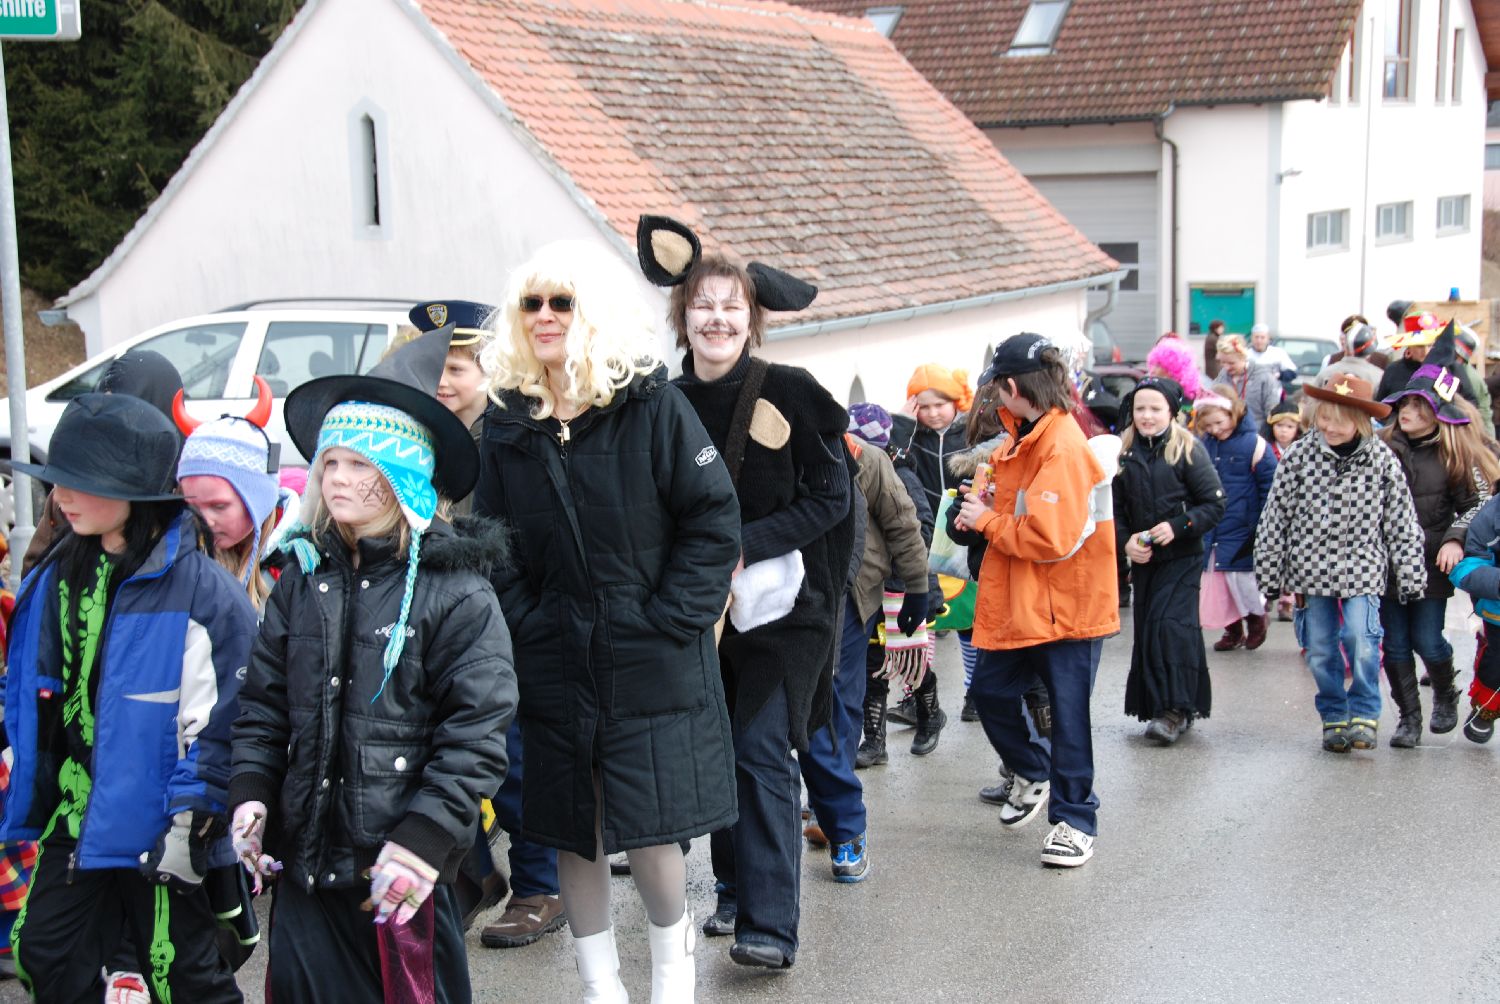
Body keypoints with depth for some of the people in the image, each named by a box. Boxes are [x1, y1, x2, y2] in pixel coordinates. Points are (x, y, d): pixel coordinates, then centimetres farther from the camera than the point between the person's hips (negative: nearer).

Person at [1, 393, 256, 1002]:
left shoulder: (203, 590, -18)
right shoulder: (59, 575, 4)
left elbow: (218, 720, -17)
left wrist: (190, 819, -18)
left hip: (154, 830, -7)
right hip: (75, 817, 7)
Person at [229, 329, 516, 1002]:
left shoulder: (453, 587, -9)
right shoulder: (304, 573, 7)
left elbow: (476, 732, -13)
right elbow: (264, 700, 12)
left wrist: (424, 838, -18)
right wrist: (251, 790, -1)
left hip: (401, 868, -4)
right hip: (305, 857, 5)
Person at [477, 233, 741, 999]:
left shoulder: (652, 404, -6)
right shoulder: (508, 422, 5)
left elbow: (712, 522, -7)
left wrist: (666, 621, -12)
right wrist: (524, 623, -4)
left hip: (650, 668, -3)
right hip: (555, 668, 3)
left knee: (649, 833, -1)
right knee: (571, 834, 9)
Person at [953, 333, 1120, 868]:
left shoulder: (1063, 447, -21)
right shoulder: (1025, 438, 9)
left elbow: (1052, 538, -26)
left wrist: (987, 521, -14)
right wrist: (990, 507, -1)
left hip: (1066, 605, -9)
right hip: (1018, 602, 9)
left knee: (1068, 712, 2)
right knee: (990, 692, 12)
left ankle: (1075, 820, 15)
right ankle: (1032, 773, 36)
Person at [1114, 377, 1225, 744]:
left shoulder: (1188, 450, -7)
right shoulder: (1125, 453, 5)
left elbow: (1215, 504, -8)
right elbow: (1116, 507, 8)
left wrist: (1177, 527, -20)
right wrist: (1125, 541, -9)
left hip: (1182, 558, -5)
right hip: (1143, 559, 5)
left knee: (1170, 627, -15)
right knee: (1147, 629, 6)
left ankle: (1175, 710, -12)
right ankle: (1159, 706, 17)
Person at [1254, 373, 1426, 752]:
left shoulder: (1382, 460, -5)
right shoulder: (1299, 456, -6)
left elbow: (1402, 525, 2)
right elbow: (1275, 517, -1)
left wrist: (1411, 576, 2)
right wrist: (1269, 573, 0)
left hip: (1362, 570, -1)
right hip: (1311, 569, 1)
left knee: (1362, 640, -16)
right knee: (1320, 650, 7)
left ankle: (1364, 715, 1)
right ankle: (1334, 718, 24)